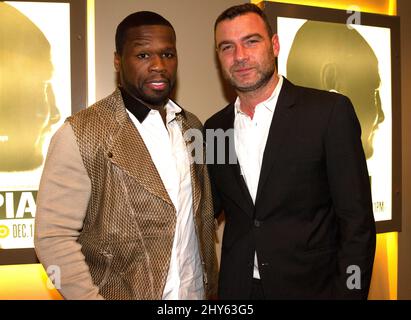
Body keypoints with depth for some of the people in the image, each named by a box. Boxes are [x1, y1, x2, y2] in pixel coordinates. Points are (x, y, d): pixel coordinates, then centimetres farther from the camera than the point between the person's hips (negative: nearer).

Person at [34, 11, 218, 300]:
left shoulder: (193, 127, 2)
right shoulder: (80, 134, -15)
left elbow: (202, 219, 8)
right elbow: (54, 237, -15)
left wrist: (212, 287, 7)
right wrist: (92, 296, -19)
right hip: (124, 292, -4)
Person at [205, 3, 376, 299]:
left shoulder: (330, 111, -11)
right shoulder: (214, 128, 3)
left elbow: (357, 222, -11)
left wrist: (350, 292, -15)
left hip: (311, 287, -3)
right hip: (235, 288, 4)